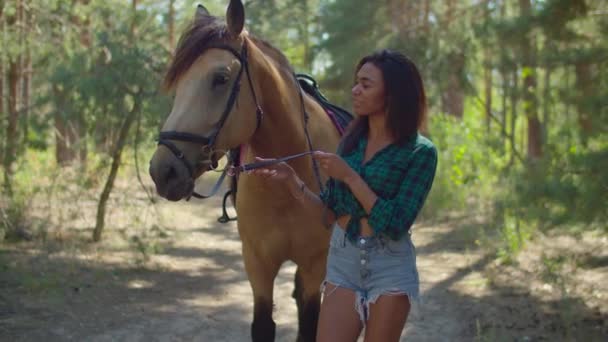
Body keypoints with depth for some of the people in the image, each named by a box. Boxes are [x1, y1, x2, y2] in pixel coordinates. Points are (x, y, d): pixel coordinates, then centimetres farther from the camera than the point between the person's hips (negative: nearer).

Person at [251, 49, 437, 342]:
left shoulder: (420, 152, -10)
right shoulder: (351, 140, 5)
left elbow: (396, 224, -17)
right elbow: (330, 213, 5)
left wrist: (349, 177, -19)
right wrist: (291, 180, -10)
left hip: (390, 266, -4)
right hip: (342, 260, 4)